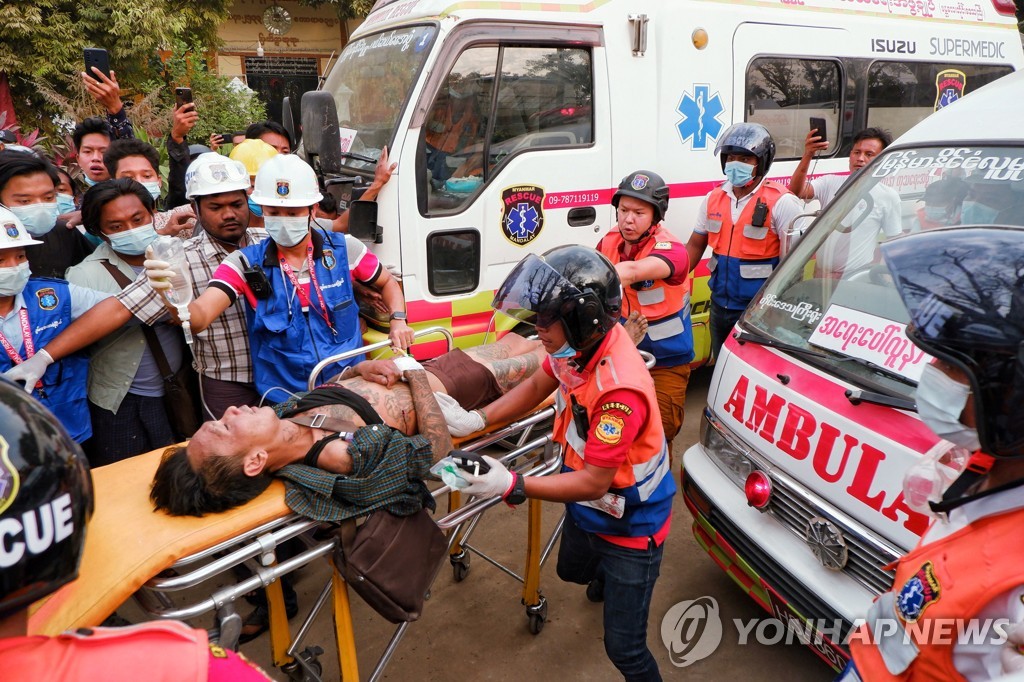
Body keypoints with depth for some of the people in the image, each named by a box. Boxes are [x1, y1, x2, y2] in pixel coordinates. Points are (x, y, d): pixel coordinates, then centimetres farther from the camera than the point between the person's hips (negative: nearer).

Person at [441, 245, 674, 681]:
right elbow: (536, 387, 3)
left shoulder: (619, 389, -40)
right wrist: (476, 418, -6)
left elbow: (593, 483, -32)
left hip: (630, 524, -8)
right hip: (587, 509, 8)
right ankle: (606, 577, 69)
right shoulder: (578, 342, -16)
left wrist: (512, 486, -37)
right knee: (572, 570, 36)